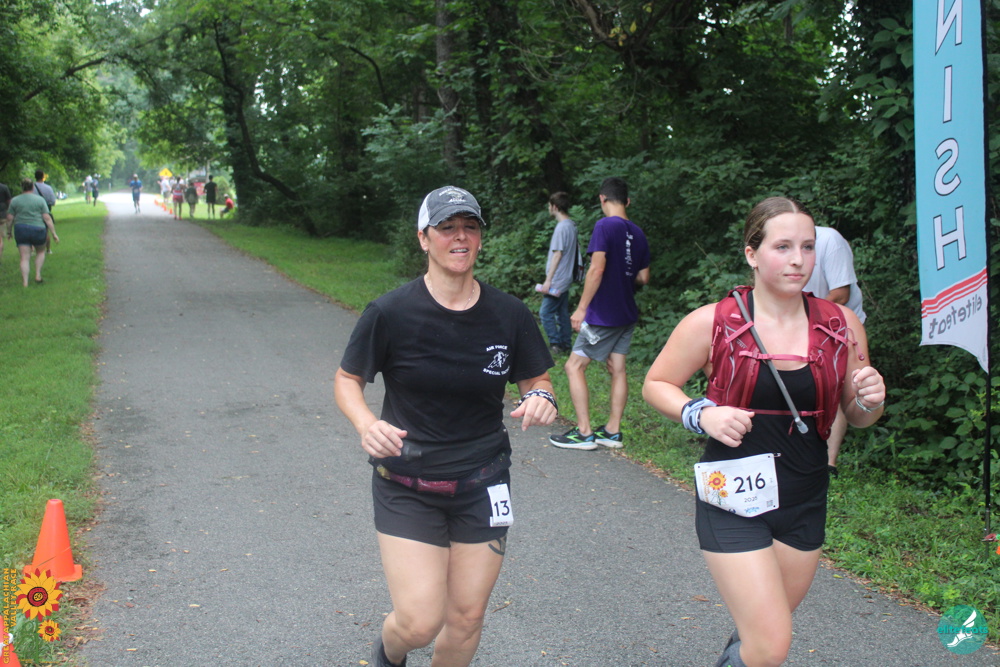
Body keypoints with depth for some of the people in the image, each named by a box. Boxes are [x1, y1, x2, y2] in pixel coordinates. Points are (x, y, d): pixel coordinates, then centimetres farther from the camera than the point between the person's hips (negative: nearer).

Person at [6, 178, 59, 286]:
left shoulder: (14, 200, 3)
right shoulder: (40, 199, -1)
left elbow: (9, 219, 2)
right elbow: (47, 218, -5)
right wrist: (54, 233, -3)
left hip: (20, 230, 1)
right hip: (38, 229, -1)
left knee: (24, 258, 2)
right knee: (40, 252, 22)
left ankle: (25, 282, -5)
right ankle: (38, 275, 13)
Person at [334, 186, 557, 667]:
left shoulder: (509, 315, -5)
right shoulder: (390, 313, -13)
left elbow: (536, 380, 7)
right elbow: (347, 380, -1)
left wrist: (541, 398, -17)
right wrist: (365, 424, -22)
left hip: (482, 485, 3)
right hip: (407, 487, -3)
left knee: (466, 618, 9)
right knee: (420, 623, -8)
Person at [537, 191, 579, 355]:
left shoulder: (562, 227, -17)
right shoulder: (571, 225, 12)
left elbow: (558, 254, -20)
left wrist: (548, 280, -19)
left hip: (557, 280, -10)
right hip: (565, 280, 10)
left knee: (545, 312, -6)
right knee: (562, 313, 13)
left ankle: (556, 344, -3)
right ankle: (565, 344, 17)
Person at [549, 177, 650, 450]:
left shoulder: (605, 226, -14)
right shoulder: (638, 233, 8)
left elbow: (597, 268, -20)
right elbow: (643, 278, 12)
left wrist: (582, 308, -16)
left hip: (603, 313, -8)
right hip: (626, 313, 8)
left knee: (575, 366, -1)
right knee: (617, 369, 11)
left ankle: (584, 432, -1)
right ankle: (613, 431, 16)